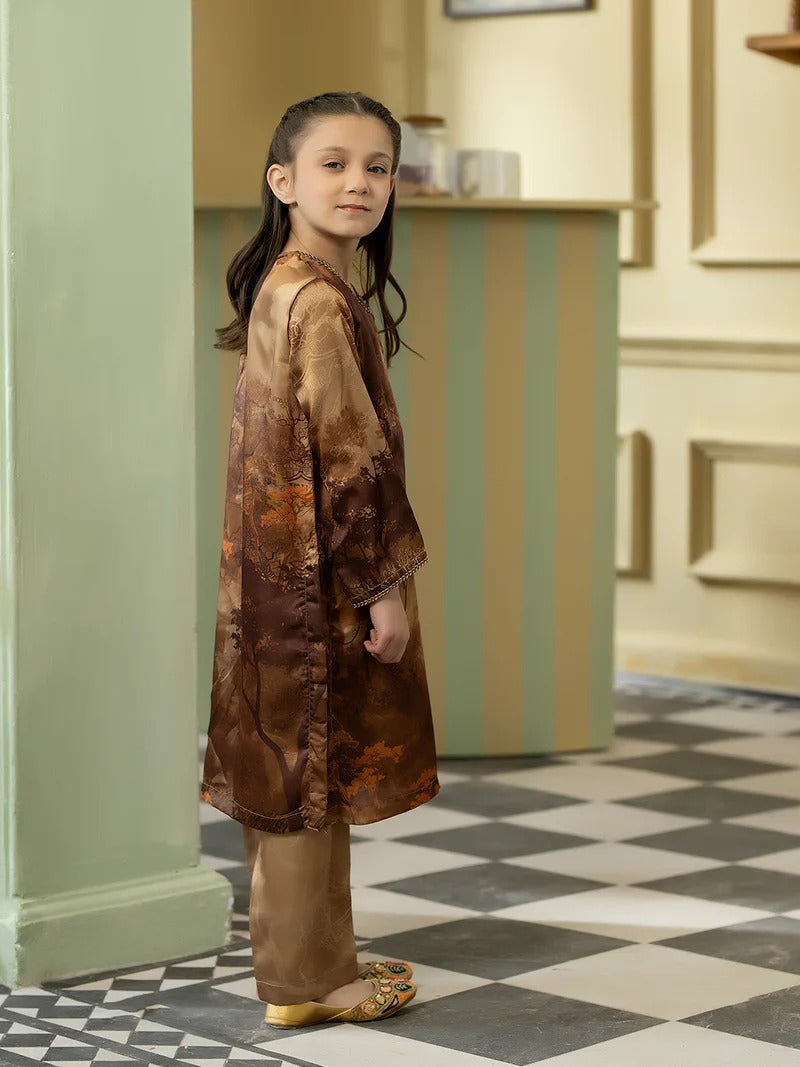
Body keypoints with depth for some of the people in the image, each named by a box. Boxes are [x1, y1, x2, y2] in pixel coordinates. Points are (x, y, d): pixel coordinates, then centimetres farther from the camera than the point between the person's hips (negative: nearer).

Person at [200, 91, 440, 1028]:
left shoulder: (280, 288, 13)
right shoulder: (323, 302, -18)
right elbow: (349, 456, -20)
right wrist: (386, 584, -16)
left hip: (284, 577, 10)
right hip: (320, 584, -10)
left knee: (292, 770, 15)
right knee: (312, 770, -1)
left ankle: (309, 957, 26)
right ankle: (308, 979, 9)